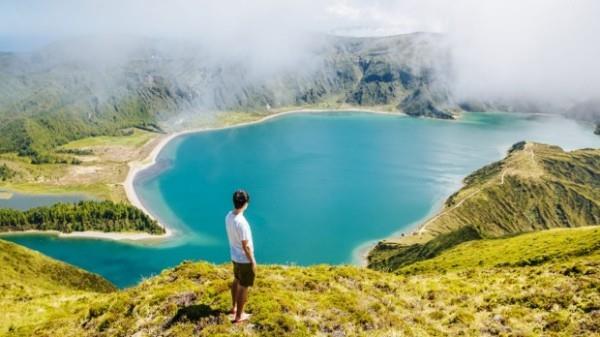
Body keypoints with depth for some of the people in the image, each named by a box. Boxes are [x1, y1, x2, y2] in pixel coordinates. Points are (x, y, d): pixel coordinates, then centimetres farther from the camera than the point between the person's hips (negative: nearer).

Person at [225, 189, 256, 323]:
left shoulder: (229, 216, -7)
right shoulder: (241, 222, -33)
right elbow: (245, 246, -25)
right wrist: (253, 261, -12)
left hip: (234, 256, 8)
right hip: (244, 259, -8)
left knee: (236, 281, 27)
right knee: (243, 287, 9)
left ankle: (234, 307, 46)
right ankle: (239, 316, 25)